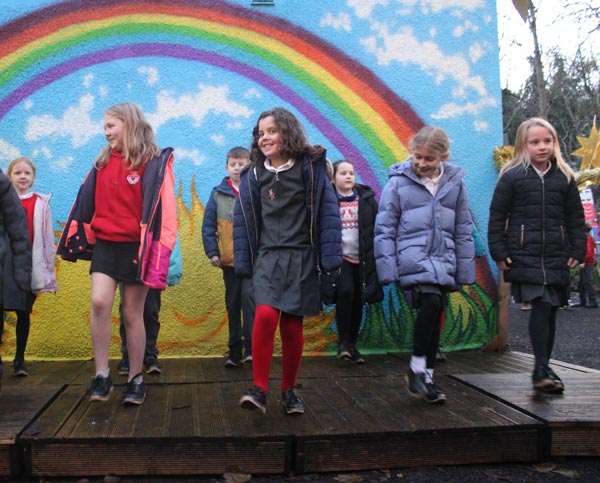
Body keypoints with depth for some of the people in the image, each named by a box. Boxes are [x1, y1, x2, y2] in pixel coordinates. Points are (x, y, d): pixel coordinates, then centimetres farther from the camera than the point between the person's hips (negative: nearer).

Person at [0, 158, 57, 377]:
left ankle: (19, 359, 13)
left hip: (28, 263, 0)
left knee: (23, 312, 4)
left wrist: (46, 269, 2)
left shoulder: (40, 203, 5)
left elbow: (46, 237, 5)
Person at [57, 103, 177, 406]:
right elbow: (87, 203, 14)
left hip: (136, 246, -3)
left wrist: (160, 251, -18)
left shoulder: (155, 162, -6)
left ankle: (135, 379, 17)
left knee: (132, 314, 4)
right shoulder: (103, 162, 10)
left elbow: (164, 208, -11)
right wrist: (76, 239, 14)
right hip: (105, 244, 4)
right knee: (99, 302, -14)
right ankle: (102, 374, -2)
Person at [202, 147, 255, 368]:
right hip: (228, 258, 3)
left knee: (249, 296, -14)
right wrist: (212, 252, -3)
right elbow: (208, 225, 4)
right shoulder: (218, 193, 4)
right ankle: (235, 350, 19)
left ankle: (251, 347, -7)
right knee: (233, 304, 10)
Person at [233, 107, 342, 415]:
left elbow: (328, 213, -4)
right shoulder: (254, 175, 8)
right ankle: (259, 389, -9)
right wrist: (242, 263, 4)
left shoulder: (310, 167, -1)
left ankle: (289, 390, 21)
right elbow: (243, 220, 10)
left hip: (301, 258, -1)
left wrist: (330, 259, -9)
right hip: (268, 256, 1)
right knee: (265, 315, -20)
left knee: (292, 326, 2)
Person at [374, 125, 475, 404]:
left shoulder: (455, 182, 8)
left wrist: (465, 270, 11)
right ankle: (417, 369, -11)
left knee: (435, 315, 7)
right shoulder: (398, 182, -2)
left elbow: (463, 230, 13)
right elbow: (384, 228, 0)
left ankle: (426, 377, 21)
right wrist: (387, 268, -6)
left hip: (443, 260, 4)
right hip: (413, 255, -4)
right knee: (431, 301, -25)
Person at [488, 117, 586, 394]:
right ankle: (541, 370, -10)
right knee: (541, 305, -15)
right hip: (524, 254, -4)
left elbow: (575, 217, 15)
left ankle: (543, 370, 19)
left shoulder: (565, 178, 10)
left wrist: (577, 251, 8)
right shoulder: (512, 177, 0)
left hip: (556, 256, 4)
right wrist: (499, 252, -3)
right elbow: (497, 216, 2)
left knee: (549, 311, 7)